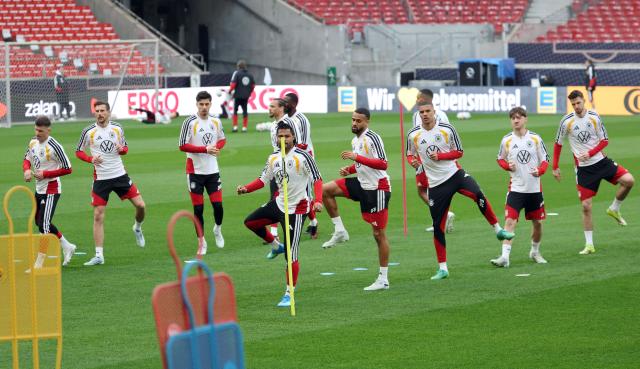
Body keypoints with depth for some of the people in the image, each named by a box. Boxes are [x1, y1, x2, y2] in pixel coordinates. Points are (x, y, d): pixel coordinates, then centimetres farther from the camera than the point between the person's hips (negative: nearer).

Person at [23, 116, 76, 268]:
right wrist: (27, 170, -5)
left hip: (51, 189, -9)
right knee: (39, 222, 19)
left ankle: (39, 263, -9)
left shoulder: (54, 146, -21)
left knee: (44, 225, -12)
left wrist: (45, 174, -21)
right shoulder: (33, 142, 2)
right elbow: (27, 159, 18)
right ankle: (67, 246, 36)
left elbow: (67, 169, -17)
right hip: (39, 188, 9)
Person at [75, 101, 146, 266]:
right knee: (98, 216, -6)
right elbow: (78, 151, 6)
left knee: (140, 205, -3)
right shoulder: (88, 132, -4)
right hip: (100, 178, -2)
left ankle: (138, 228, 31)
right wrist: (91, 159, -13)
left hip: (120, 175, 2)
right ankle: (99, 255, -1)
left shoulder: (117, 129, 2)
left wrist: (122, 149, -9)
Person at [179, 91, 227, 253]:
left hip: (213, 170, 3)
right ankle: (201, 242, 15)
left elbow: (222, 140, 18)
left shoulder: (216, 121, 4)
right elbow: (182, 146, -13)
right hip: (195, 171, -3)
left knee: (218, 205, -2)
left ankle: (217, 229, 28)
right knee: (198, 208, 1)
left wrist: (216, 147, -5)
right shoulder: (190, 122, -11)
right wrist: (205, 149, -19)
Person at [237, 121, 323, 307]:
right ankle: (276, 246, 30)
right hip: (279, 203, 7)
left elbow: (317, 179, -16)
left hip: (296, 209, -7)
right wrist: (246, 188, -5)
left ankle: (289, 294, 0)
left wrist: (318, 201, -31)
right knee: (250, 222, 14)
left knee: (291, 255, -8)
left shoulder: (302, 156, -16)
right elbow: (264, 179, 12)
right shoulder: (274, 158, 5)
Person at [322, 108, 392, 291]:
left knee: (379, 234, -4)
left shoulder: (372, 138, -17)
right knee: (325, 190, -3)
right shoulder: (355, 140, 11)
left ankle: (383, 279, 3)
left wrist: (356, 157, -29)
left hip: (377, 188, -9)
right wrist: (349, 169, 4)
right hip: (362, 185, 9)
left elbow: (382, 164, -26)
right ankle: (340, 231, 5)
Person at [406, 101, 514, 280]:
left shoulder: (447, 129, -3)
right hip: (436, 184, 1)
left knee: (478, 195, -30)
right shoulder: (413, 135, -1)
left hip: (455, 174, -1)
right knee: (438, 226, 1)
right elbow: (410, 155, 15)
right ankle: (442, 268, 11)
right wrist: (413, 161, -10)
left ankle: (498, 230, -13)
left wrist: (440, 156, -14)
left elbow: (458, 152, 3)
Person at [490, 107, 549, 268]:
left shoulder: (535, 138, -1)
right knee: (510, 221, -14)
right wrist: (507, 166, -9)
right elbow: (500, 159, 13)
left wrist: (539, 171, -16)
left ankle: (535, 252, 34)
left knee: (537, 222, 11)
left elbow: (545, 160, 4)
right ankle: (505, 256, -19)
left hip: (534, 188, 1)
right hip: (515, 188, -1)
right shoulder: (507, 140, 1)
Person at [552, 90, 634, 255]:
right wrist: (555, 167, 5)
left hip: (600, 161, 1)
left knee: (628, 180, -18)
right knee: (586, 206, -4)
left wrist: (590, 153, -15)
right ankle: (589, 244, 8)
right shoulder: (566, 122, -7)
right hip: (583, 168, -1)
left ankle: (614, 209, 8)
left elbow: (604, 141, 1)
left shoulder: (594, 117, -5)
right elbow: (558, 144, 6)